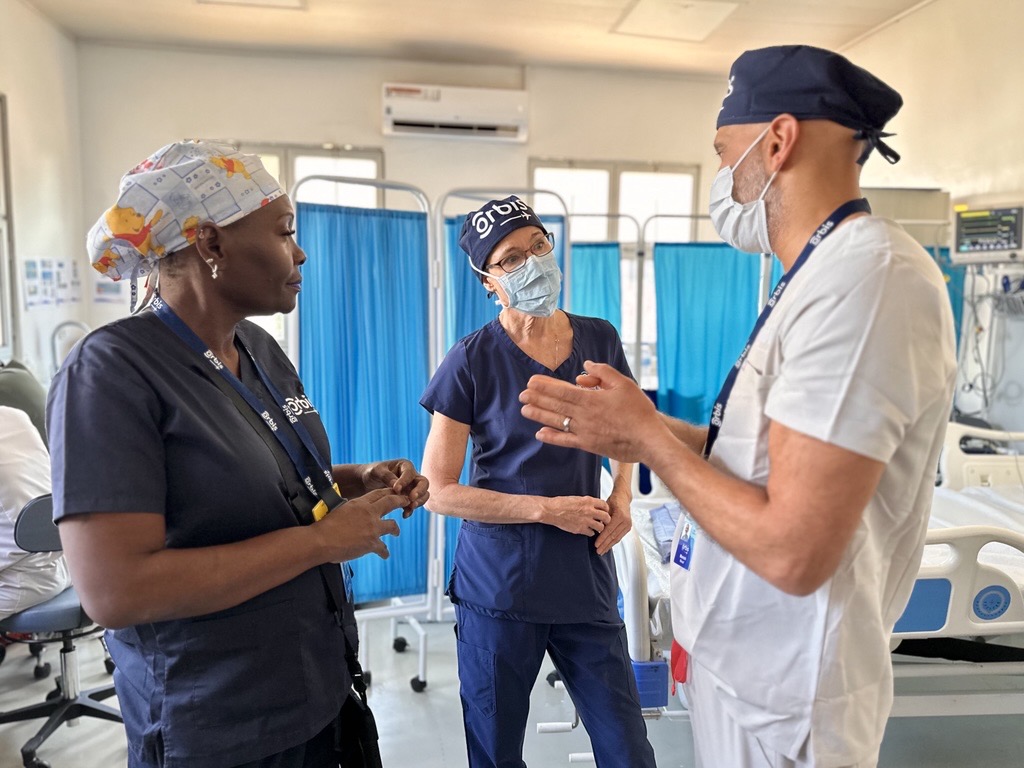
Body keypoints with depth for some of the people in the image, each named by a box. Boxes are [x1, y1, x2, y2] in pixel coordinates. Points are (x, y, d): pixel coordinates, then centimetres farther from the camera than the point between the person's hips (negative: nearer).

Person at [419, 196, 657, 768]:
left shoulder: (600, 341, 2)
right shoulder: (472, 362, -9)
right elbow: (438, 490, -9)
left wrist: (623, 495, -2)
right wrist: (548, 510, -15)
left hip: (587, 582, 3)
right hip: (498, 589, -2)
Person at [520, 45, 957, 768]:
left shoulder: (867, 275, -25)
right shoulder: (825, 275, 9)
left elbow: (791, 551, -29)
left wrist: (647, 437, -17)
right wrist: (638, 430, 2)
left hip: (780, 702, -8)